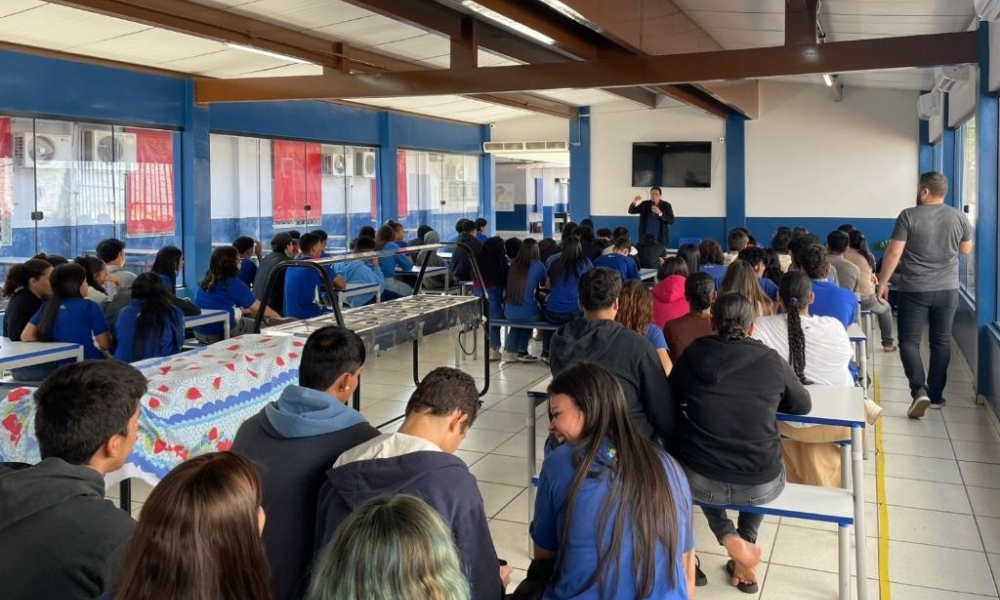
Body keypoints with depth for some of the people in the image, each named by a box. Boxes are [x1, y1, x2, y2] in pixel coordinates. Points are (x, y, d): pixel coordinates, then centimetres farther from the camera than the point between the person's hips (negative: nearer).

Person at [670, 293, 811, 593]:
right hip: (763, 486, 1)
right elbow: (803, 405, 14)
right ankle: (747, 542, 30)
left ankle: (729, 538, 14)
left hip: (701, 482, -1)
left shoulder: (693, 354, -3)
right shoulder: (772, 361, -3)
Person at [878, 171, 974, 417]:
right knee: (941, 342, 12)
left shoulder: (909, 216, -11)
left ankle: (918, 390, -14)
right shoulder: (959, 217, 1)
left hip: (913, 290, -4)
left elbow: (893, 253, -12)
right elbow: (966, 249, 16)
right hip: (948, 289, 4)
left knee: (909, 341, 3)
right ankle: (936, 395, 18)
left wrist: (882, 282, -3)